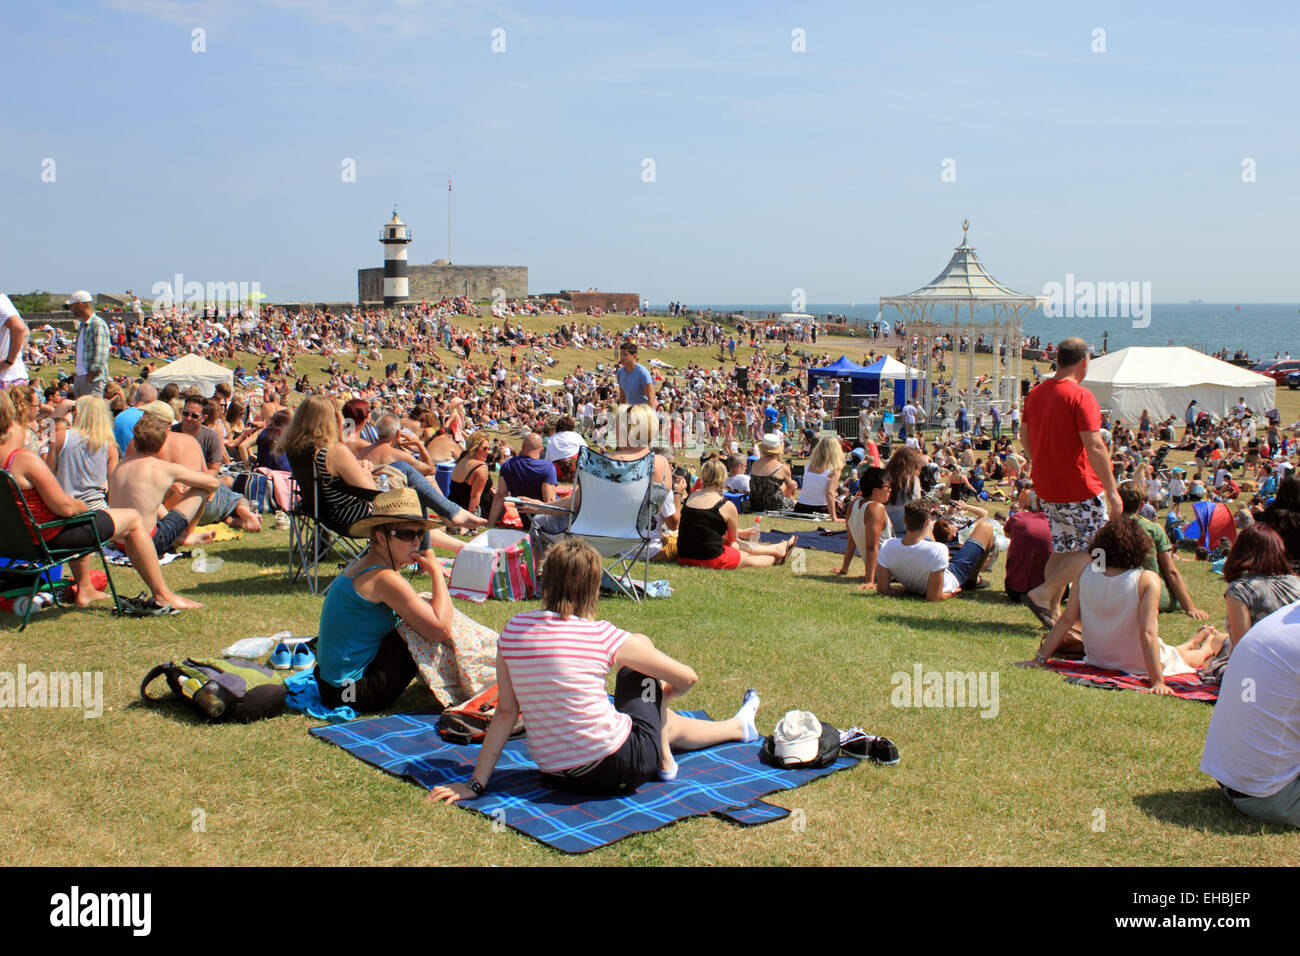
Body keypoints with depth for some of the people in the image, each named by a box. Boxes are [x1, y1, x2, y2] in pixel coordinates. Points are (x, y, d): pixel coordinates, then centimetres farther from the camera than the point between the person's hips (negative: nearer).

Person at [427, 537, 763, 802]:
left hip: (554, 774, 5)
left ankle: (740, 726, 53)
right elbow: (688, 678, -2)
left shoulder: (514, 630, -3)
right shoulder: (603, 636, -12)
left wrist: (476, 784, 5)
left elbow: (506, 712, -1)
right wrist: (661, 695, 21)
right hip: (616, 770, -5)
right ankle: (665, 762, 30)